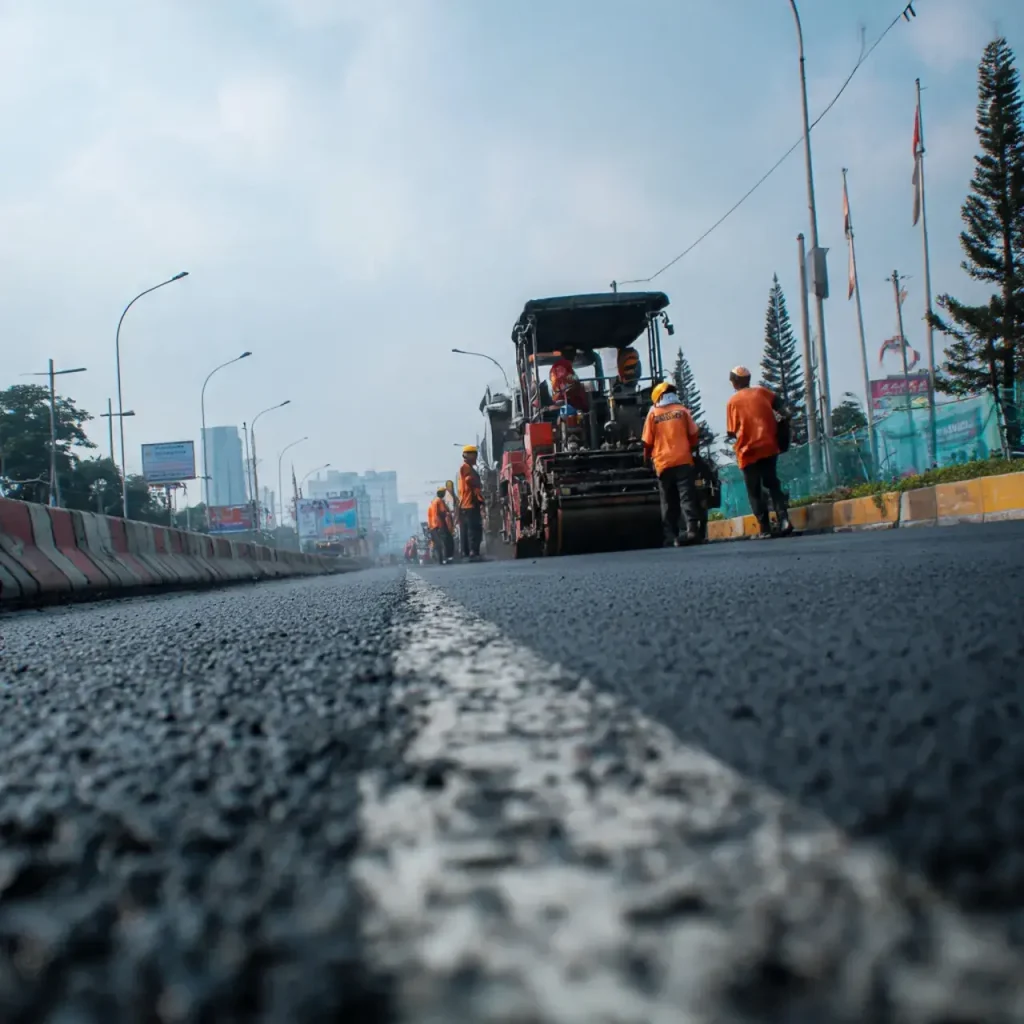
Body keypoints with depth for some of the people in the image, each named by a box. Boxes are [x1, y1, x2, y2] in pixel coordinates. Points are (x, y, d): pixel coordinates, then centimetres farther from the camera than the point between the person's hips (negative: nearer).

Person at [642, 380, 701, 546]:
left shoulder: (653, 414, 4)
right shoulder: (682, 410, 6)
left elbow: (648, 442, 5)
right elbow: (693, 435, 8)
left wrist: (647, 458, 22)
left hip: (663, 463, 0)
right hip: (683, 460, 0)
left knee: (668, 501, 8)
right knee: (687, 497, -5)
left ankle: (671, 535, 5)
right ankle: (692, 528, -21)